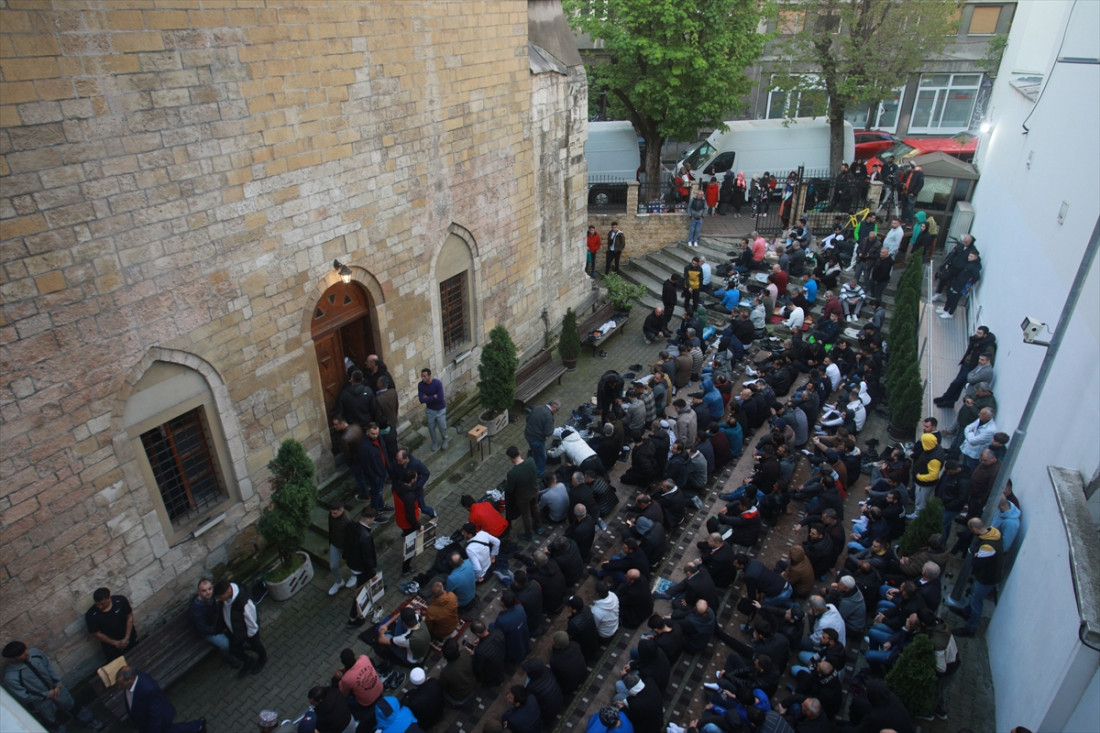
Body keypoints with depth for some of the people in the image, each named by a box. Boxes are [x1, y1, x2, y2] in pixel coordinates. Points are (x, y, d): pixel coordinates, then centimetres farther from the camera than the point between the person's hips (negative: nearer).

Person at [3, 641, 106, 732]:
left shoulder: (34, 652, -24)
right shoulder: (10, 677, -35)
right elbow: (23, 696, -23)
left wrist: (58, 684, -12)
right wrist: (47, 695, -17)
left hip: (55, 689, 4)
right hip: (40, 703, -4)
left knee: (74, 707, 25)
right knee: (55, 725, 22)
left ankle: (95, 725, 47)